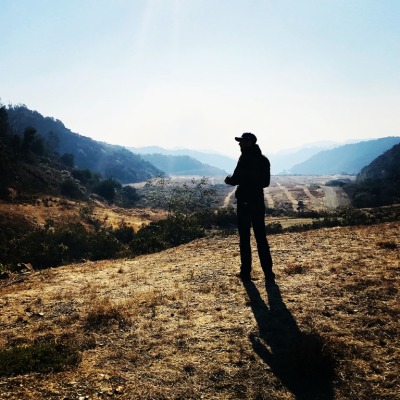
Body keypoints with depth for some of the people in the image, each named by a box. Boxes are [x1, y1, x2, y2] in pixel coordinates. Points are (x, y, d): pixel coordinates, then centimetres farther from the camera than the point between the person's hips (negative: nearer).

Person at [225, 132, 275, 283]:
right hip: (259, 202, 6)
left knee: (244, 238, 2)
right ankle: (268, 273, 7)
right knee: (261, 238, 9)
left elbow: (236, 179, -15)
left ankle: (246, 272, 7)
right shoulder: (263, 159, 11)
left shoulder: (246, 158, -10)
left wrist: (229, 179, 6)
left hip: (245, 202, -6)